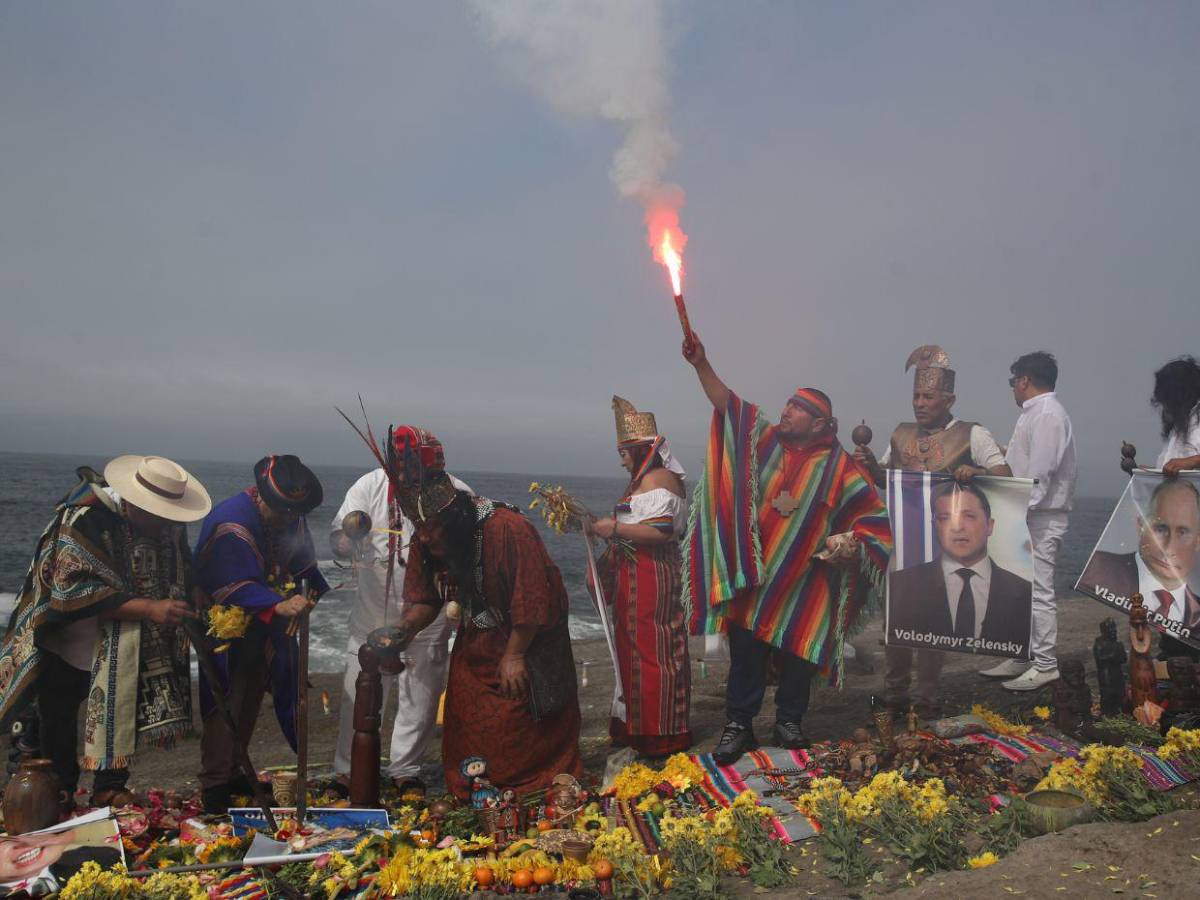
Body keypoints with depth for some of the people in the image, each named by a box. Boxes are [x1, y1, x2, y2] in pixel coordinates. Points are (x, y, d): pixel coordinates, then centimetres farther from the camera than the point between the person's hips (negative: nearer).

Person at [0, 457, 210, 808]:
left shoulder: (169, 525, -10)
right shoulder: (84, 519, -27)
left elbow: (180, 579, 7)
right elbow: (76, 590, -30)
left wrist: (184, 613, -11)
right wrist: (149, 608, -35)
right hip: (68, 643, -3)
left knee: (119, 716, 1)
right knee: (58, 716, 8)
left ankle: (110, 787, 17)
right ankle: (60, 791, 26)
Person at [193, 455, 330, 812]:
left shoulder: (289, 517, -3)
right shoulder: (231, 523, -28)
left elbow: (301, 562, 8)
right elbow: (237, 588, -33)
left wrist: (315, 589, -9)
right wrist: (278, 606, -46)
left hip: (265, 625, 8)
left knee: (250, 699, 14)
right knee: (227, 703, -7)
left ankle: (233, 773, 27)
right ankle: (214, 784, 4)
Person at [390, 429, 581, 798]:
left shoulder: (510, 531, -31)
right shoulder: (426, 544, -10)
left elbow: (532, 603, -27)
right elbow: (424, 599, 0)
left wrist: (514, 656, -21)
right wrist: (407, 627, -21)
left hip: (527, 639, -5)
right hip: (475, 643, 6)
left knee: (529, 723, 2)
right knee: (467, 724, 7)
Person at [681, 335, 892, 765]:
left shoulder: (837, 464, -3)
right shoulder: (766, 439, 2)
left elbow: (872, 512, 2)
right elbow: (726, 403, -3)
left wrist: (852, 545, -14)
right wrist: (701, 364, -14)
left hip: (805, 582, -1)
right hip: (754, 573, 1)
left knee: (797, 654, 7)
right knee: (745, 651, 2)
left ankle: (788, 722, 24)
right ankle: (739, 725, 13)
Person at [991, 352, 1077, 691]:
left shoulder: (1048, 415, -14)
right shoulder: (1034, 413, 18)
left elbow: (1039, 473, -21)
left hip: (1042, 519, -10)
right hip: (1026, 516, 10)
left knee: (1038, 591, -7)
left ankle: (1045, 665, -1)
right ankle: (1022, 656, 23)